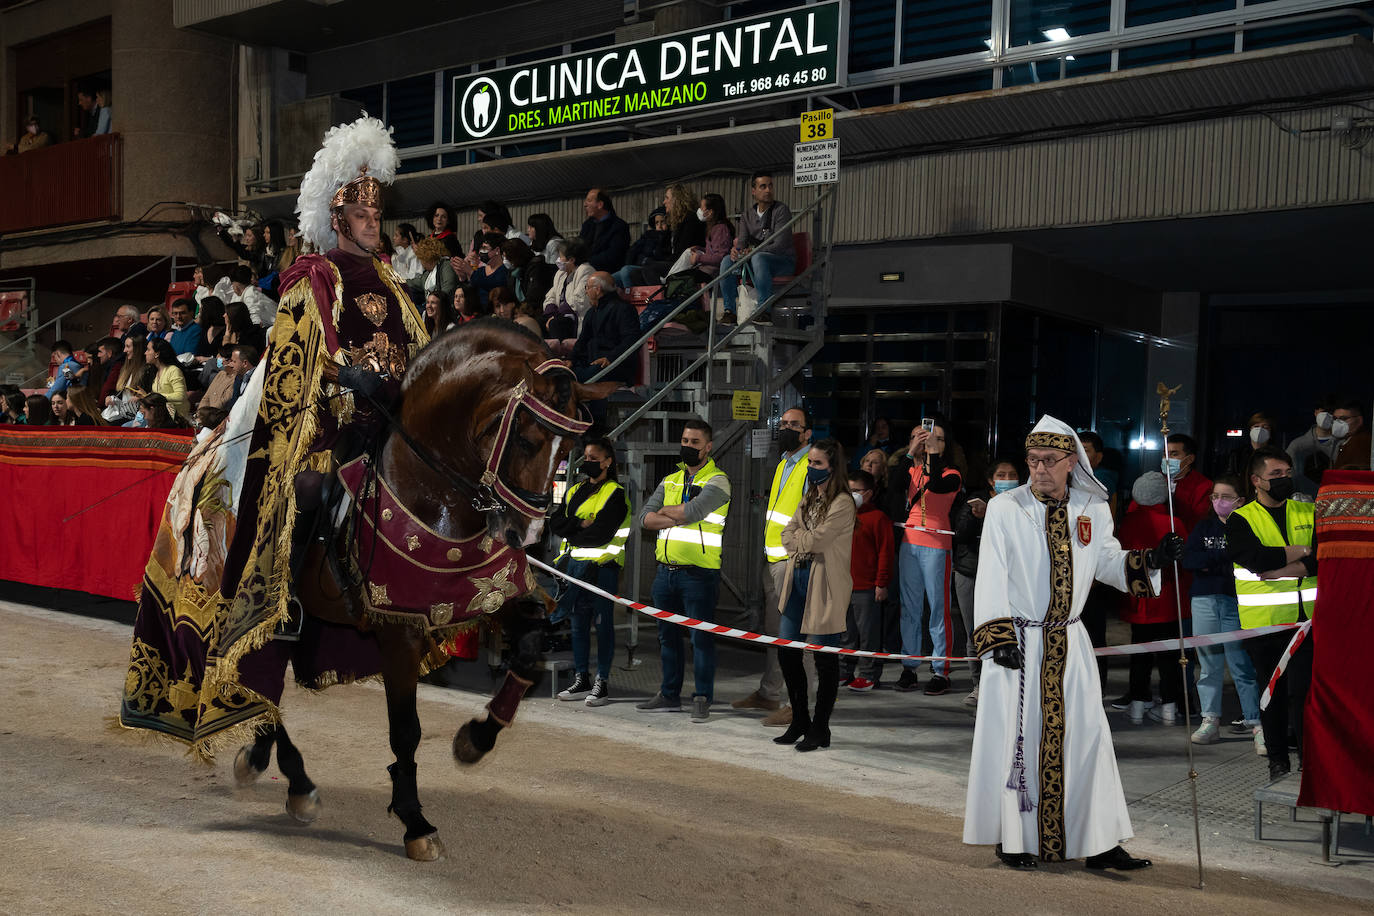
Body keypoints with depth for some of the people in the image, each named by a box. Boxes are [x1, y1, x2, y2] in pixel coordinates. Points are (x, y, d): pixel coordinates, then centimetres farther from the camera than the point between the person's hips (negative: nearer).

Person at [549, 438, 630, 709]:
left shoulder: (615, 494, -5)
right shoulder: (575, 491, 18)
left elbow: (602, 533, -16)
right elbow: (555, 522, 7)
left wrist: (570, 533, -4)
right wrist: (580, 524, -10)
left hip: (601, 567, -7)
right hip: (574, 565, 7)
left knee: (603, 623, -2)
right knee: (578, 623, 10)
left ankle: (602, 682, 3)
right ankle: (581, 680, 18)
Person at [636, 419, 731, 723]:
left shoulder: (717, 481, -3)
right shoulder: (670, 481, 16)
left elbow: (693, 510, -20)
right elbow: (646, 518, 4)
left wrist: (665, 510, -3)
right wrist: (679, 518, -11)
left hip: (699, 572, -6)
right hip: (666, 570, 6)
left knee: (701, 636, -3)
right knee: (668, 635, 12)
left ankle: (702, 698, 4)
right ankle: (670, 695, 22)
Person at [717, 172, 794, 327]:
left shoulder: (781, 210, -8)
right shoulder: (748, 213, 10)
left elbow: (780, 245, -18)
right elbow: (742, 240, 1)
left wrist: (753, 250, -29)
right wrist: (736, 249, -24)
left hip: (783, 260, -6)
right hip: (754, 260, 6)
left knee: (759, 258, -37)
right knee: (728, 260, -18)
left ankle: (764, 311, -38)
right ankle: (729, 310, -14)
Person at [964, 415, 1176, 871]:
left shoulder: (1093, 510, 5)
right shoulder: (1004, 509, -4)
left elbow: (1109, 563, 13)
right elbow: (991, 578, -6)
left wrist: (1150, 559, -6)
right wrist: (999, 637, -14)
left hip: (1070, 644, 3)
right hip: (1018, 643, -3)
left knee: (1085, 733, 3)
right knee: (1016, 735, 1)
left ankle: (1098, 842, 10)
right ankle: (1013, 838, 14)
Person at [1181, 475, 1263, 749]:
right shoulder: (1204, 527, 14)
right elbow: (1187, 559, 0)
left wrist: (1210, 562, -11)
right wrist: (1224, 557, -9)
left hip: (1236, 602, -4)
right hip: (1204, 600, 4)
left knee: (1242, 665, -9)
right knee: (1208, 664, 7)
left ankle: (1257, 724, -5)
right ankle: (1210, 721, 14)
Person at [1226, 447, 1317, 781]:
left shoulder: (1309, 514, 11)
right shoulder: (1241, 520, 2)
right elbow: (1258, 559, -15)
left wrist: (1278, 570, -14)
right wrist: (1302, 550, -6)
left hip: (1305, 619, 2)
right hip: (1263, 621, -1)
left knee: (1303, 690, -4)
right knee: (1273, 692, 6)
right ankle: (1278, 760, 16)